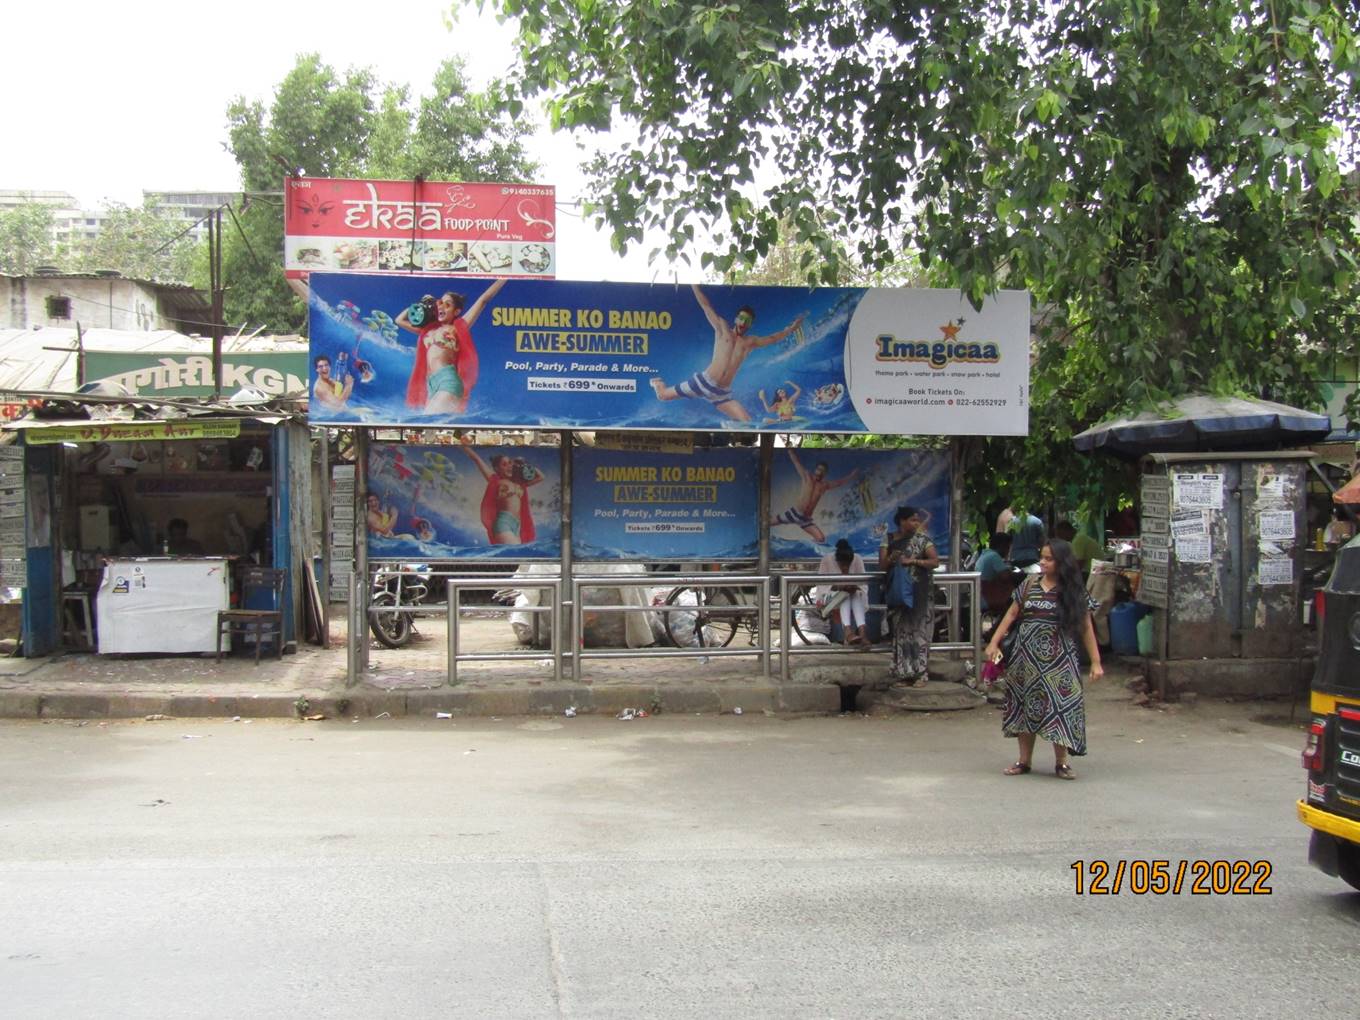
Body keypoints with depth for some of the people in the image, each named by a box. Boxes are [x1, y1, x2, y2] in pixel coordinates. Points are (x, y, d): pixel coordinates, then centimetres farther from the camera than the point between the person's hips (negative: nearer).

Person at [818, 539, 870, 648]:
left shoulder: (858, 559, -12)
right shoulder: (827, 559, -17)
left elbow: (864, 581, -10)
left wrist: (854, 587, -31)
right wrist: (836, 586, -30)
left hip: (854, 596, 2)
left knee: (856, 596, -33)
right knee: (844, 596, -35)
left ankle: (862, 634, -52)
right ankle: (849, 633, -54)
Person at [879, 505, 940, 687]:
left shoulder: (922, 539, 1)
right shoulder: (888, 539, 5)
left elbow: (935, 561, -7)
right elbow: (881, 566, 2)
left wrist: (912, 561, -17)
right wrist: (891, 558, -19)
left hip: (919, 593, -2)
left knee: (918, 629, -4)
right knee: (901, 631, 2)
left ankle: (921, 673, -1)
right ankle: (903, 673, 7)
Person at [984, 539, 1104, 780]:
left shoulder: (1074, 592, -1)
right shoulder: (1030, 585, 6)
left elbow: (1086, 628, 0)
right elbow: (1011, 615, 10)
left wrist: (1096, 662, -4)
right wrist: (994, 642, 3)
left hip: (1059, 660, -3)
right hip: (1027, 657, 3)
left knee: (1060, 706, -5)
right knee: (1025, 705, 7)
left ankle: (1061, 762, 7)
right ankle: (1024, 760, 16)